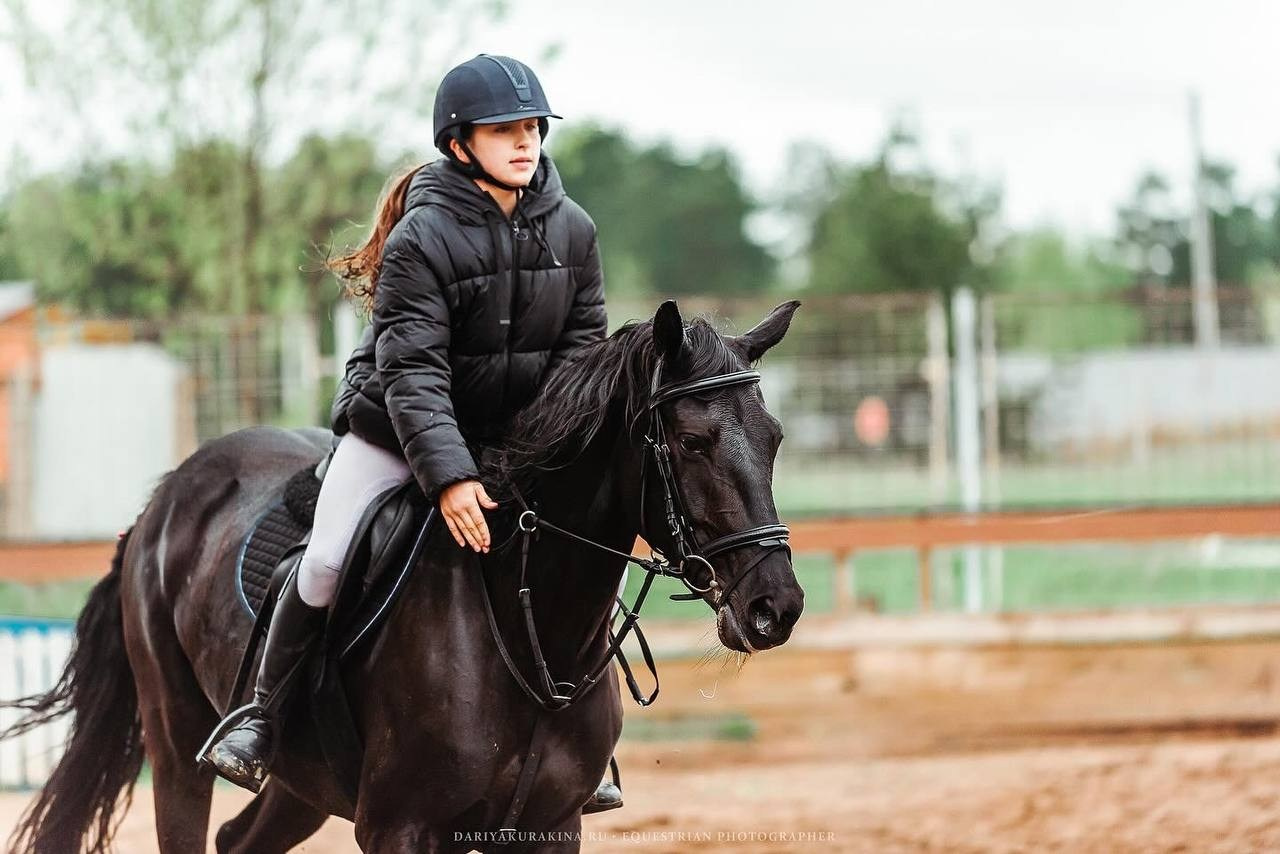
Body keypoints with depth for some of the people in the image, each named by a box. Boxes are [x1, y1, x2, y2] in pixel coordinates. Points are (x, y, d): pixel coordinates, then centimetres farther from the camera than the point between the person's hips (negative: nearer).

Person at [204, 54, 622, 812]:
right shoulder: (421, 238, -21)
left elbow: (583, 348, -1)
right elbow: (411, 372, -26)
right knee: (326, 564, -13)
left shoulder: (572, 230, -6)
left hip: (515, 435, 4)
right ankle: (263, 719, 6)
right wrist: (449, 475, -36)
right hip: (395, 429, -4)